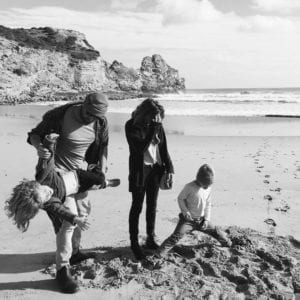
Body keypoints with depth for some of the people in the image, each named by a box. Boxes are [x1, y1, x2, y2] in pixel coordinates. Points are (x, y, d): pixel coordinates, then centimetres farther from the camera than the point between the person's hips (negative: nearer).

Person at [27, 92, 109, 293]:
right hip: (59, 170, -6)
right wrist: (39, 147, -33)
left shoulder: (101, 121, -11)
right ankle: (63, 269, 0)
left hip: (81, 170, 6)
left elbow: (103, 147, 2)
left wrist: (102, 171, -6)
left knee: (83, 211, 16)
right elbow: (34, 134, -12)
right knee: (69, 216, -13)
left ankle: (74, 250, 40)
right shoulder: (60, 116, -24)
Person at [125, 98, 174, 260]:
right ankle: (134, 242, 16)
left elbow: (164, 148, 7)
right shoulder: (131, 125, -13)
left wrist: (169, 168, 3)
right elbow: (141, 147, -25)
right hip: (140, 171, -4)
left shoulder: (158, 125, 0)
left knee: (152, 206, 13)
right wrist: (153, 128, -27)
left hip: (156, 169, 4)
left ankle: (151, 238, 27)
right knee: (137, 207, 4)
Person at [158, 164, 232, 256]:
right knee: (176, 236, -18)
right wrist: (185, 212, -18)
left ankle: (227, 243, 41)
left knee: (216, 231, 12)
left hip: (201, 220, 5)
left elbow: (208, 204, 8)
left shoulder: (208, 188, -2)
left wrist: (206, 219, 1)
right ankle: (160, 253, -14)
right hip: (188, 219, -5)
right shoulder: (190, 187, -18)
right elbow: (180, 198, -7)